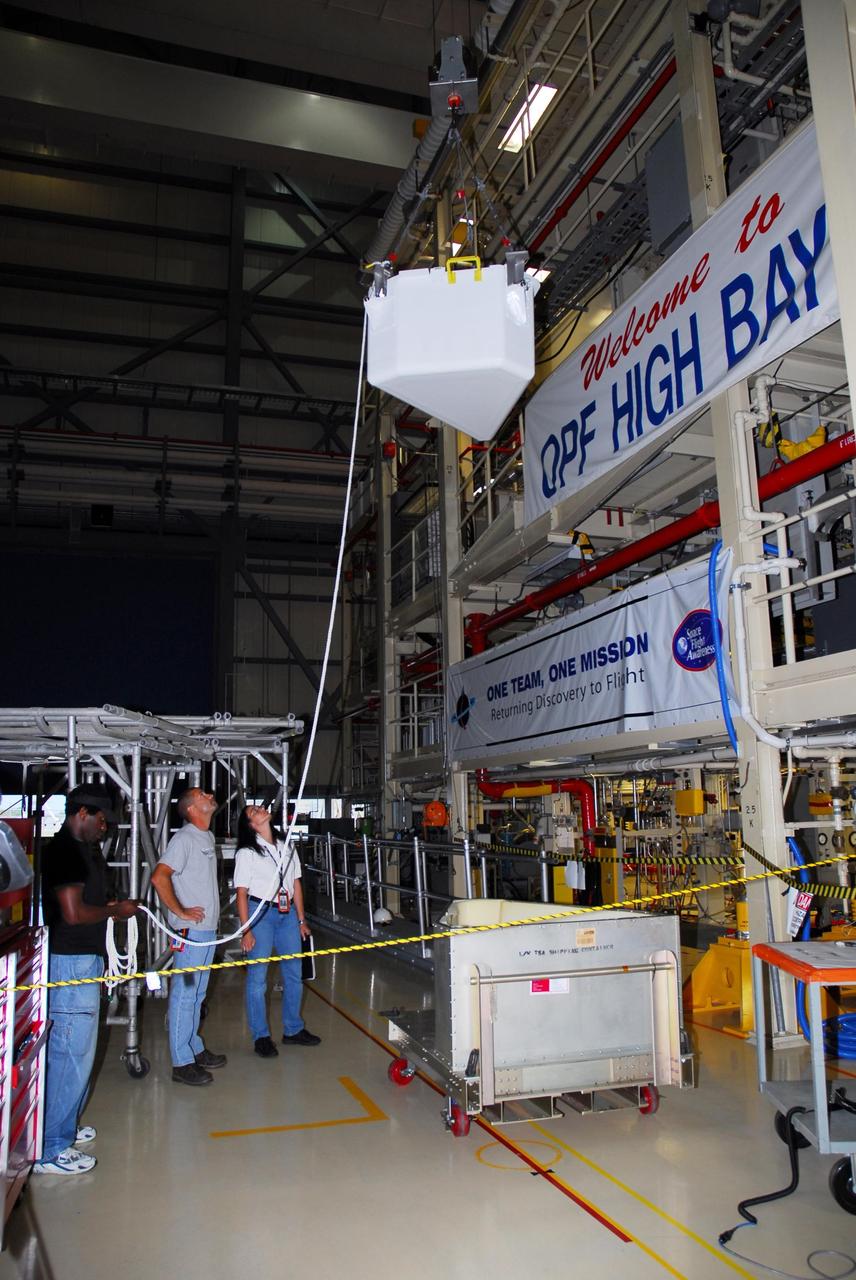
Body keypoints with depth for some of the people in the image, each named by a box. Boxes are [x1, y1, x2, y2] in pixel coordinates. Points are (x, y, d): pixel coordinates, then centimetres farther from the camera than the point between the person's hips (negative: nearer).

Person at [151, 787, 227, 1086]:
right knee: (184, 994, -3)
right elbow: (159, 877, -25)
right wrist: (180, 912, -19)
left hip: (208, 929, 9)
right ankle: (182, 1063, 4)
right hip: (191, 930, -9)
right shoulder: (184, 838, -14)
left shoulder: (207, 837, 14)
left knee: (197, 993, 17)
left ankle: (195, 1049, 28)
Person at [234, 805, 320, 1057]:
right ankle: (260, 1036, 14)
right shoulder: (246, 853, -6)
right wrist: (246, 931, -14)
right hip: (260, 913, -5)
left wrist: (301, 920, 12)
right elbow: (241, 893, -9)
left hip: (287, 913, 5)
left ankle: (293, 1029, 26)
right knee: (257, 977, 0)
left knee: (294, 973, 10)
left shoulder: (287, 847, 10)